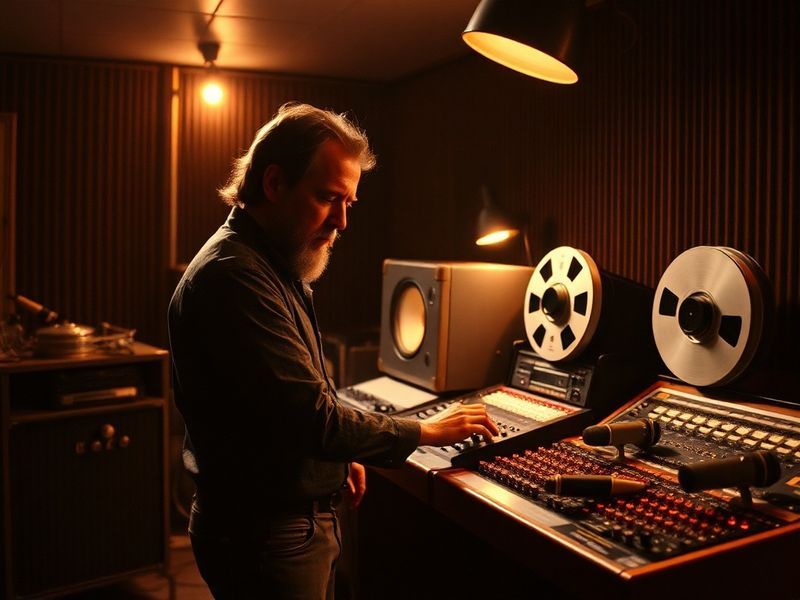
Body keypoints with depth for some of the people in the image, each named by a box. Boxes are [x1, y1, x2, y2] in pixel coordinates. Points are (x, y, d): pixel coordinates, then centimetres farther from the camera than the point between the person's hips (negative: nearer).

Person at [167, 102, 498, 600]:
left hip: (303, 517, 10)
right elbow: (312, 417, -27)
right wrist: (428, 431, -16)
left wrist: (340, 456, 9)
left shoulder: (274, 267, 10)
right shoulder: (233, 275, -25)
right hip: (265, 535, -10)